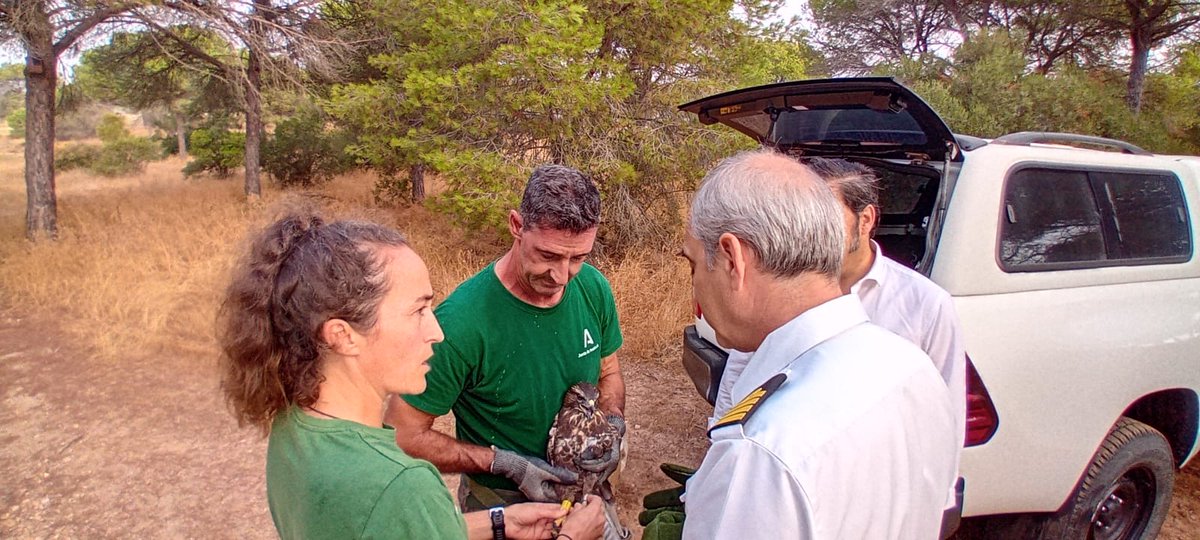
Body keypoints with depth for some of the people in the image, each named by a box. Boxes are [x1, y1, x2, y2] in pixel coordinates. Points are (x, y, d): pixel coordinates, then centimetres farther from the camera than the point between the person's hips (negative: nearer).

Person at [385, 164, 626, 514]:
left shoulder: (594, 288, -14)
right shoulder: (462, 321, -31)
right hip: (500, 503, -5)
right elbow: (405, 435, -22)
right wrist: (505, 464, -27)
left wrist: (614, 426, -16)